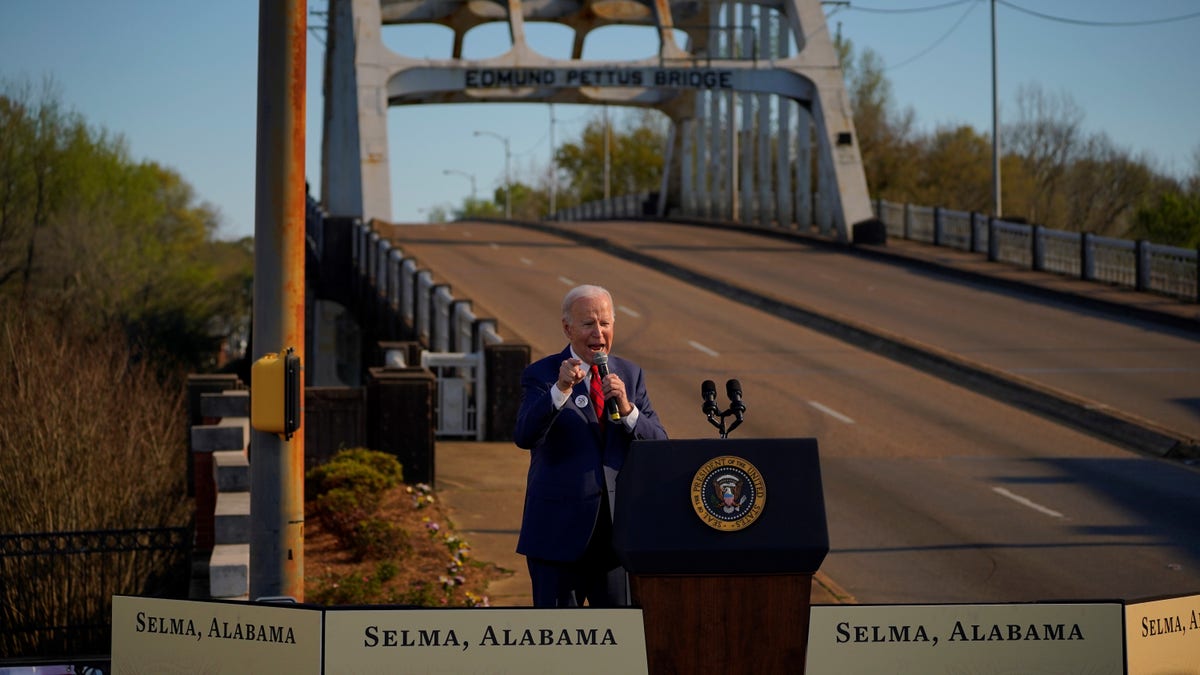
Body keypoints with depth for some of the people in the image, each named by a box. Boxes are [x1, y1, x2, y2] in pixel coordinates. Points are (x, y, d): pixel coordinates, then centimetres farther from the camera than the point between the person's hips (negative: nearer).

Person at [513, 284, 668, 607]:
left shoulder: (630, 375, 10)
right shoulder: (541, 375, -3)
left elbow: (659, 446, 2)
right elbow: (525, 437, -20)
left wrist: (626, 408, -16)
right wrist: (560, 389, -33)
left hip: (618, 529, 4)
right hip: (559, 530, -4)